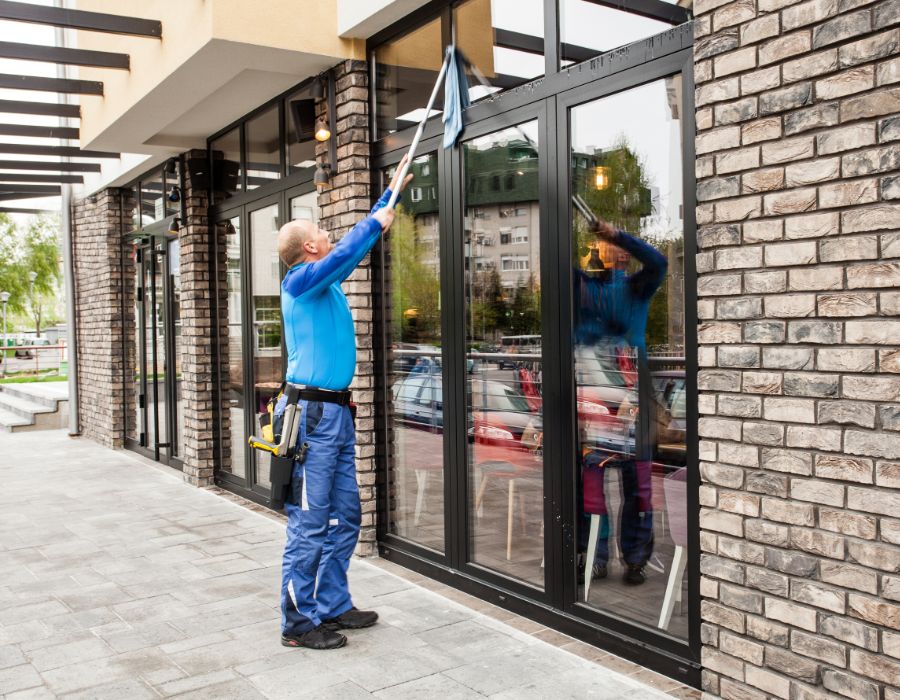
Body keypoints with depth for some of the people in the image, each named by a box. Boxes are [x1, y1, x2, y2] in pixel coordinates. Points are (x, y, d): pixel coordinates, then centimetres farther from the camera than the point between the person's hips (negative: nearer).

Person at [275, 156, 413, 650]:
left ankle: (333, 606, 23)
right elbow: (348, 251, -26)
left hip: (337, 412, 10)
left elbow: (358, 245, 28)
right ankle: (299, 623, 5)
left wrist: (391, 195, 30)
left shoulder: (327, 279, 16)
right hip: (313, 413, -10)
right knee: (310, 525, -4)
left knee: (344, 517, 13)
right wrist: (377, 223, -12)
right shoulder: (301, 279, -9)